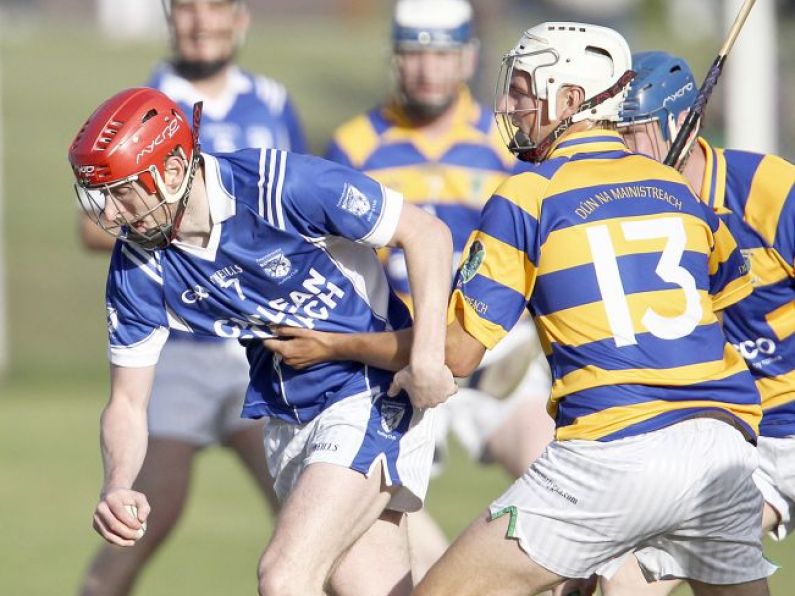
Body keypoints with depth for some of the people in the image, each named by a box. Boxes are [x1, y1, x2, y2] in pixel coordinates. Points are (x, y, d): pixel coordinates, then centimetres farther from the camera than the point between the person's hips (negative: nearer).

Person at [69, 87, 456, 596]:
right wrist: (117, 487, -21)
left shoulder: (280, 185, -23)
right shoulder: (136, 267, -7)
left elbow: (426, 233, -16)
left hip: (372, 397, -6)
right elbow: (127, 403, 0)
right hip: (287, 416, 6)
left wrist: (427, 357, -26)